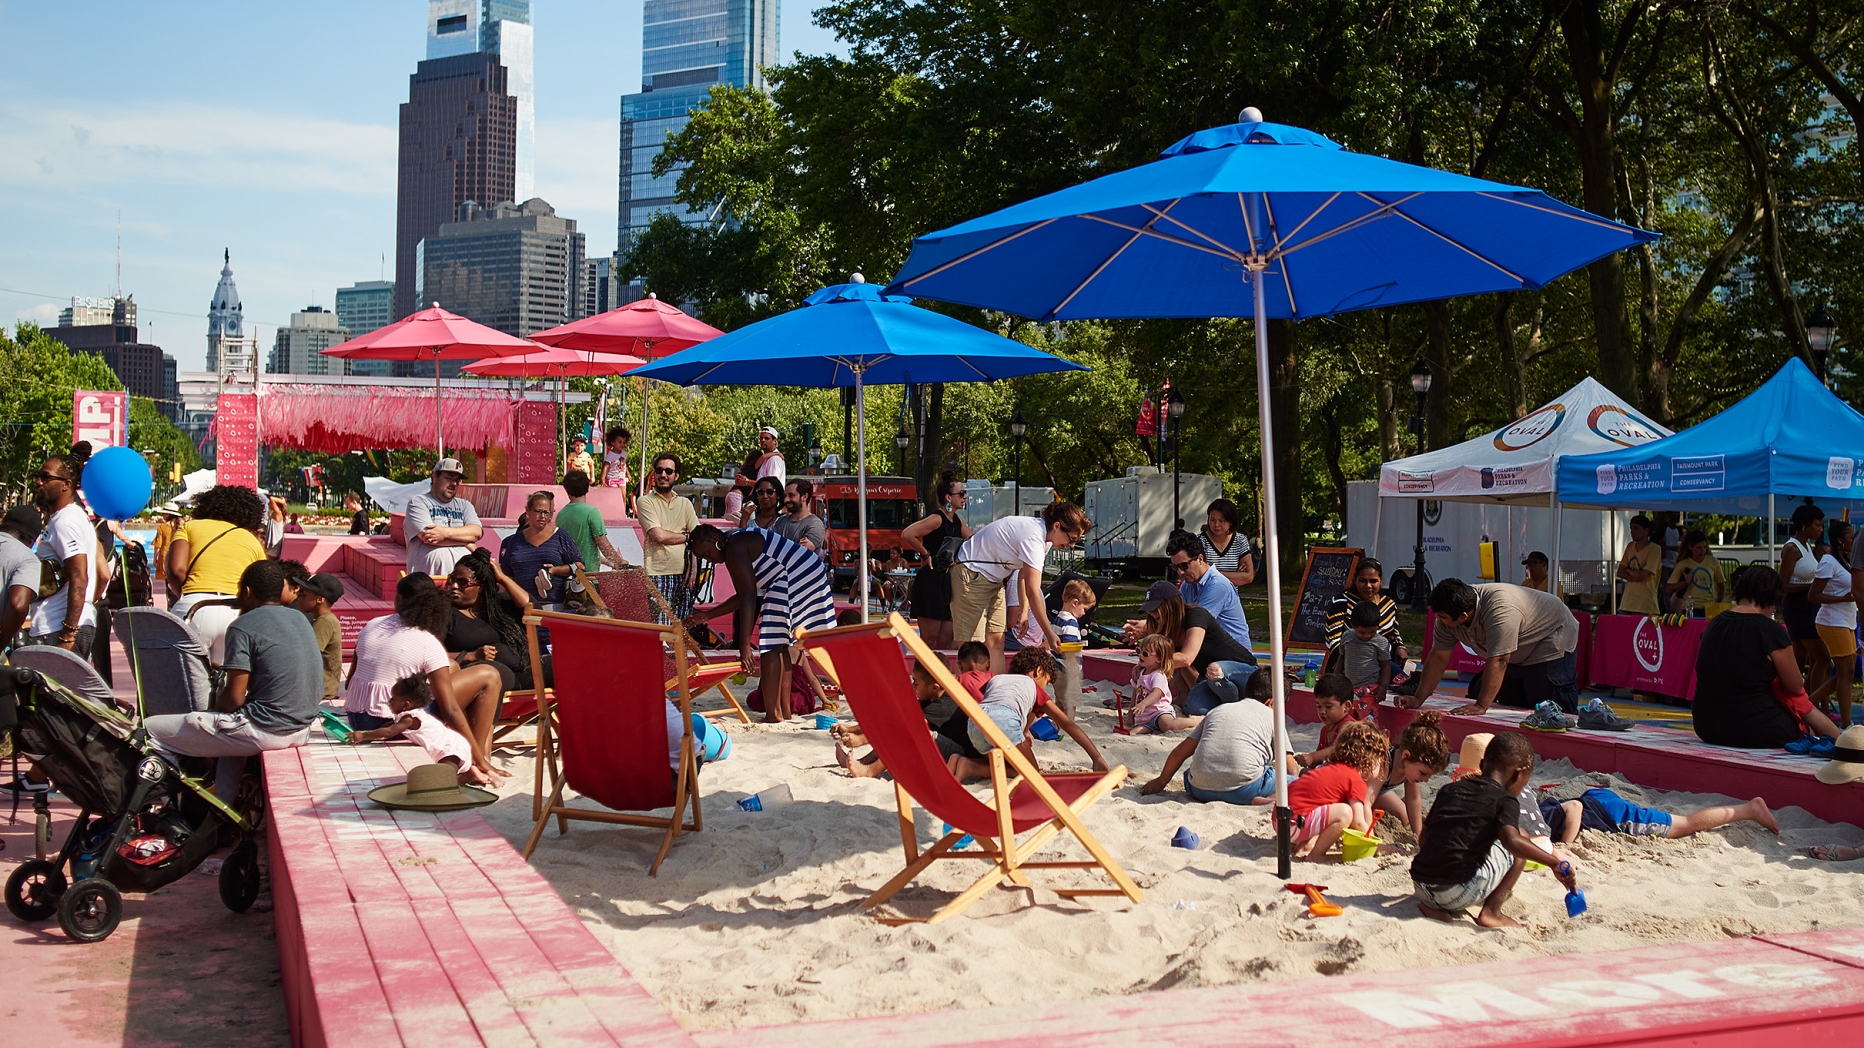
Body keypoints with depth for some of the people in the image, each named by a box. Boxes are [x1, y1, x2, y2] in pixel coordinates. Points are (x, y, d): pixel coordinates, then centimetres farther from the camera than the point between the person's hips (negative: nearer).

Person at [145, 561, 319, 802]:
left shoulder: (243, 627, -10)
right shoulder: (300, 619, 12)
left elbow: (234, 698, -13)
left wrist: (216, 707, 8)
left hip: (264, 731, -8)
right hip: (302, 730, 8)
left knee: (149, 730, -1)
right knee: (233, 724, 40)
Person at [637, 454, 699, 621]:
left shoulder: (685, 504, 16)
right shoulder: (645, 501, 3)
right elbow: (659, 536, -9)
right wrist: (687, 536, 6)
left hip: (683, 574, 4)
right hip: (657, 575, -4)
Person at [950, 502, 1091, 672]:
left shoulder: (1041, 531, 1)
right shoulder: (1033, 538, -29)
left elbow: (1024, 573, 11)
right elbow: (1033, 593, -33)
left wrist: (1024, 611, 2)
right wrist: (1050, 635, -31)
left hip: (992, 579, 10)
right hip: (971, 574, -10)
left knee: (996, 641, 2)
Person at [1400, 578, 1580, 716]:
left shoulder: (1500, 609, -39)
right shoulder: (1448, 615, -14)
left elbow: (1498, 661, -41)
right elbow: (1438, 658, -8)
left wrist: (1481, 706, -43)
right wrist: (1418, 699, -13)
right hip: (1519, 656, 8)